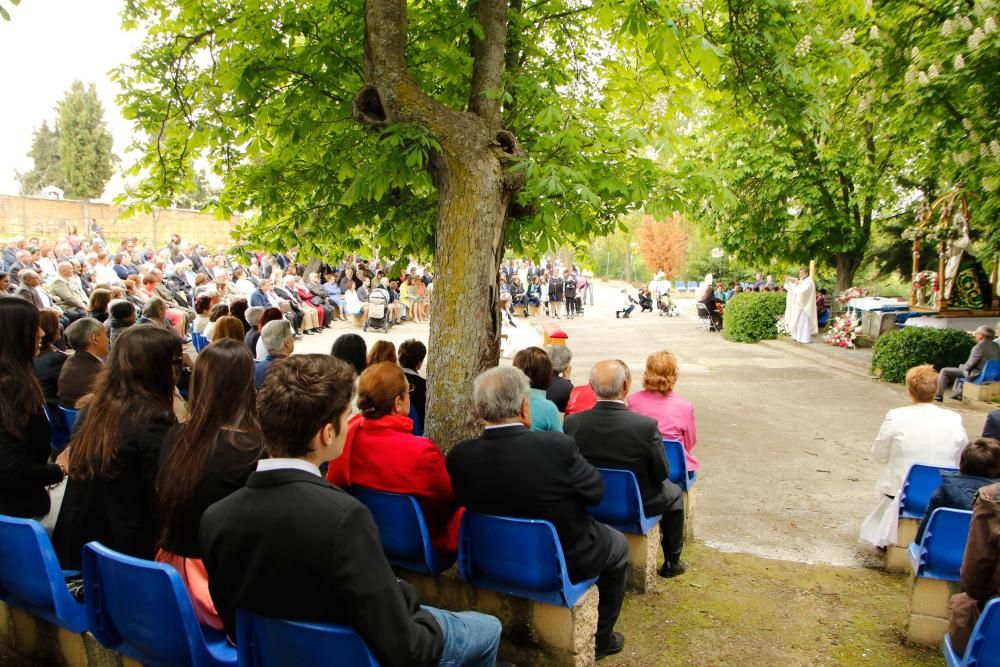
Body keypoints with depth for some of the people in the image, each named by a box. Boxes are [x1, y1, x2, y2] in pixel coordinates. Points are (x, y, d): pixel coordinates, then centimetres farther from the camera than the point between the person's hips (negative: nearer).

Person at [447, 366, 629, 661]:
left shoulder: (460, 456, -19)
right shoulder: (557, 446, -30)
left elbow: (464, 502, -3)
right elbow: (595, 492, -15)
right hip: (563, 561, -4)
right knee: (618, 545, 27)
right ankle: (600, 638, 38)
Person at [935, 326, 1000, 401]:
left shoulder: (979, 347, -23)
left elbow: (969, 365, -19)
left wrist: (962, 367, 3)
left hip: (976, 375, -9)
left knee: (944, 371, 1)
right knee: (961, 368, 36)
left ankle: (939, 396, 7)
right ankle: (958, 394, 39)